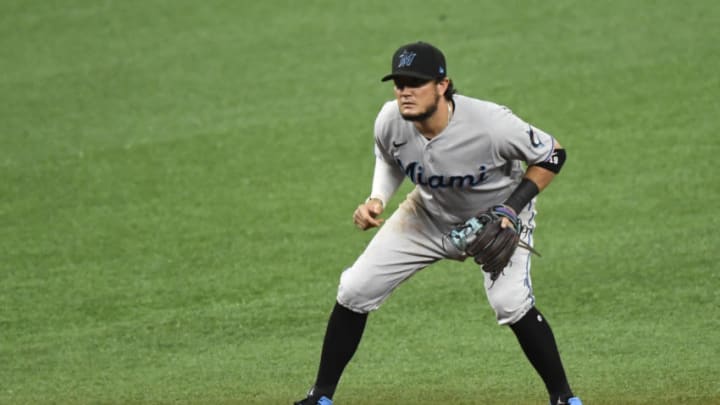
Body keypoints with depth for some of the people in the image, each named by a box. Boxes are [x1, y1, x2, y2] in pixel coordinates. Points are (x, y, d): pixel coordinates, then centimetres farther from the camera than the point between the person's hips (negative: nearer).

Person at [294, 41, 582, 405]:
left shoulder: (491, 125, -37)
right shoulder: (390, 121, -23)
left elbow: (552, 155, -20)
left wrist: (511, 209, -28)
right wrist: (377, 200, -15)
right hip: (430, 212, 4)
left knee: (509, 301, -28)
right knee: (354, 291, -2)